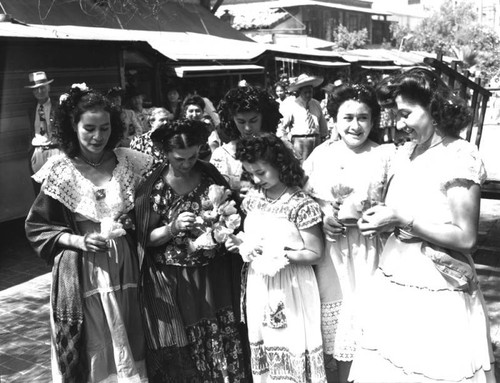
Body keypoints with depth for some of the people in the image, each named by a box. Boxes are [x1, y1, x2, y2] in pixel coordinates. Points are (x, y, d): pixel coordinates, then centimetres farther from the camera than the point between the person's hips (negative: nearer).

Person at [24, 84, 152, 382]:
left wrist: (131, 222, -7)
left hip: (124, 266, 2)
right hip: (81, 271, -2)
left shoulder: (127, 162, -1)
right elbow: (36, 227, -2)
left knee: (128, 342, 14)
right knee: (90, 349, 10)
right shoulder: (62, 171, -7)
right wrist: (78, 240, -14)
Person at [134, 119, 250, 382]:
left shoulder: (211, 176, 0)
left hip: (213, 279, 2)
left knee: (222, 349, 3)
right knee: (179, 358, 3)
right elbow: (145, 239, -4)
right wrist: (172, 228, -20)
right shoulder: (152, 187, -6)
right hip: (170, 284, -2)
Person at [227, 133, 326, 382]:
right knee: (264, 344, 17)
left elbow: (315, 254, -13)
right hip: (259, 283, 6)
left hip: (289, 286, -6)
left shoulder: (301, 204, -17)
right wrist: (241, 243, -3)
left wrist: (278, 254, -22)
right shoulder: (252, 198, 2)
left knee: (290, 344, 4)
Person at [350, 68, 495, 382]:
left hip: (435, 296, -6)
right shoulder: (405, 153, 8)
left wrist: (402, 220, -17)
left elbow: (465, 238, -13)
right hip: (393, 285, 6)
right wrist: (381, 217, -3)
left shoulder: (461, 156, -11)